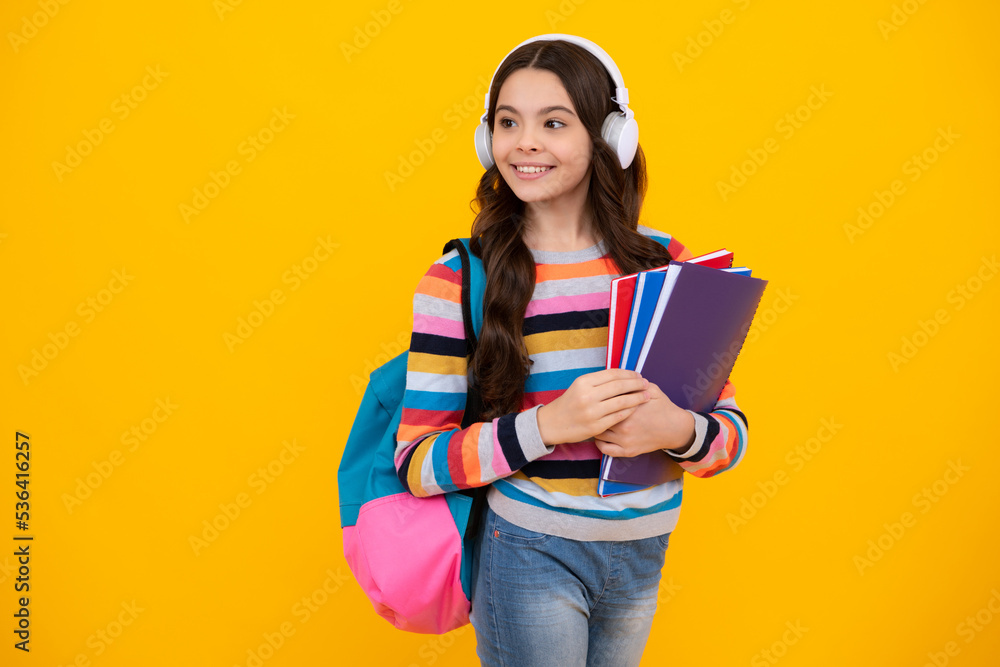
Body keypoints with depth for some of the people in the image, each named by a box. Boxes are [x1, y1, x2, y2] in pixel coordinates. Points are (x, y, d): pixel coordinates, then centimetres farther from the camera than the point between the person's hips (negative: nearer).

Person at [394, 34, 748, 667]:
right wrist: (547, 426, -26)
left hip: (643, 555, 4)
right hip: (529, 554, -3)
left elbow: (731, 431, 1)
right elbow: (417, 464, -12)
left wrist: (679, 430, -22)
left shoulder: (665, 263, -3)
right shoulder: (459, 281, -11)